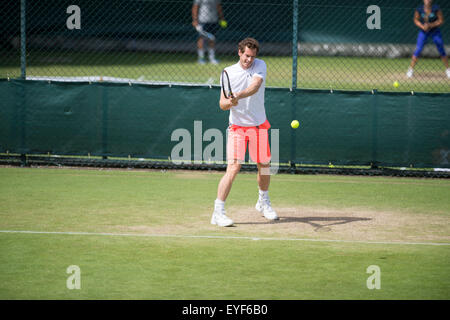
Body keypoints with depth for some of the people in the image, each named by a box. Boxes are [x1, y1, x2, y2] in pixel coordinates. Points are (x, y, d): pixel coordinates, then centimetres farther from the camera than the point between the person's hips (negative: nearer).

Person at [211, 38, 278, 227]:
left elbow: (255, 86, -24)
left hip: (259, 125, 2)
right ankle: (218, 212, -16)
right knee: (233, 167, -16)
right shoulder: (229, 73, -3)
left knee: (264, 166, 11)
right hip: (237, 126, -2)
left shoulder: (260, 66, -4)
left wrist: (239, 95, -42)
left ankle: (263, 202, 38)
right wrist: (229, 102, -29)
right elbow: (222, 104, -5)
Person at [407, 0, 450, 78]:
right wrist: (422, 26, -17)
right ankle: (411, 69, 2)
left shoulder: (436, 9, -16)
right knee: (418, 50, -8)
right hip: (423, 32, 0)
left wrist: (431, 25, -23)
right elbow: (416, 20, 0)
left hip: (435, 31, 0)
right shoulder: (419, 9, -13)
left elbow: (441, 20, -10)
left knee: (441, 50, 3)